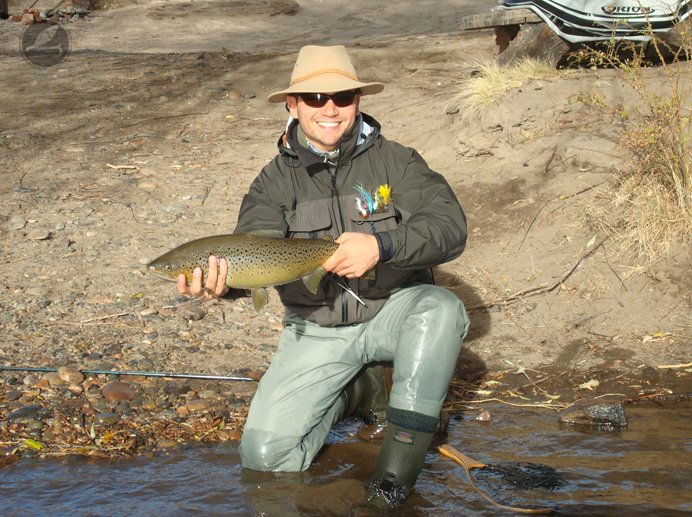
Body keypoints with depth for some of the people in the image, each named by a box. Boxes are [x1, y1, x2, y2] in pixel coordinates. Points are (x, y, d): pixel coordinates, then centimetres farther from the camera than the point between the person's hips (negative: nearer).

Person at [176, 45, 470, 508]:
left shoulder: (393, 161, -5)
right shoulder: (276, 181, -1)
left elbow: (451, 227, -19)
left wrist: (381, 245, -37)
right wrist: (221, 279, -42)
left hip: (394, 312, -1)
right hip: (317, 330, 1)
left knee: (441, 309, -36)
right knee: (264, 454, -13)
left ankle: (395, 478, -27)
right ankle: (353, 392, 16)